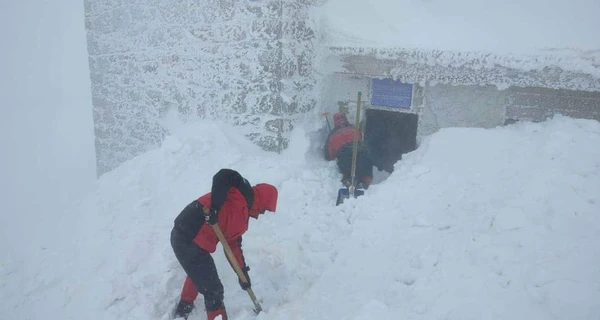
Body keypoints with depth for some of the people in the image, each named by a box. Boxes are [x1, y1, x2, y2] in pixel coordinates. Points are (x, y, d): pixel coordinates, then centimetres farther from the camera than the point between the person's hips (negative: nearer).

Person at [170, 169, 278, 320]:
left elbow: (233, 244, 21)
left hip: (182, 236, 11)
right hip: (189, 242, -11)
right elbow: (223, 176, -27)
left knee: (198, 273, 37)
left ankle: (184, 307, 61)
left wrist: (243, 271, 19)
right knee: (213, 290, 1)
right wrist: (214, 207, -30)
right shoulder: (242, 193, -9)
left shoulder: (242, 219, 18)